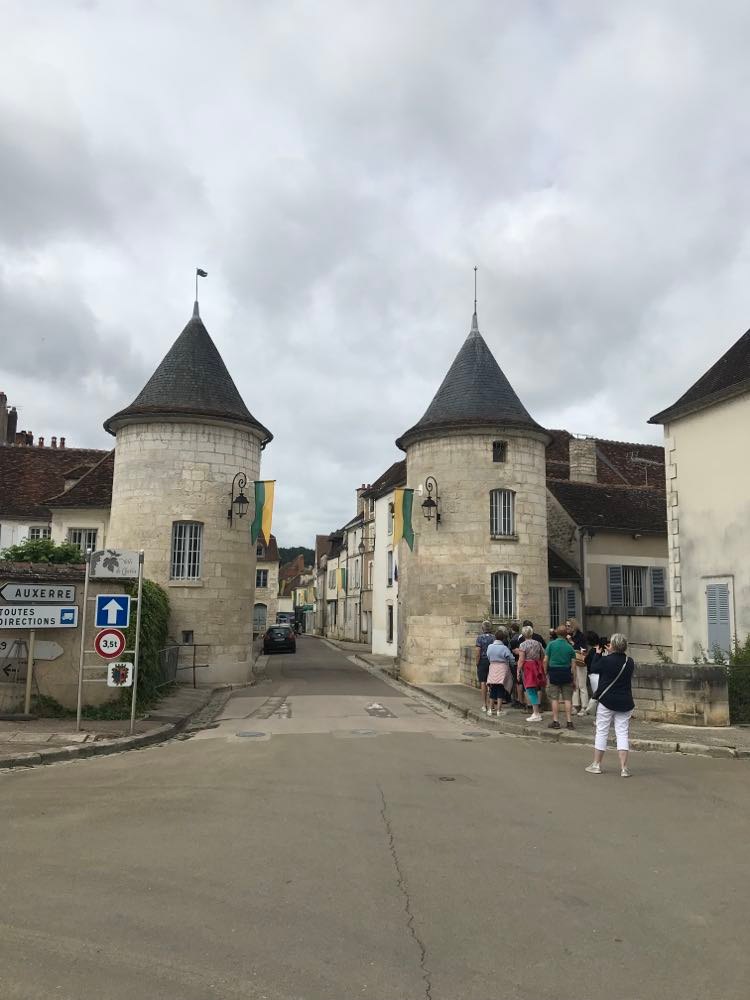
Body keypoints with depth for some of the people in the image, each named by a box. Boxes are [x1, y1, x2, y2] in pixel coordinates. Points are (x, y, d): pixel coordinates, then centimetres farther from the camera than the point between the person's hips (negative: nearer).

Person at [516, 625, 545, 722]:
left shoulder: (523, 645, -10)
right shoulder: (538, 643, 8)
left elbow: (521, 660, -14)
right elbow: (543, 657, 13)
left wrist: (518, 670, -8)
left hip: (527, 668, -6)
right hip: (537, 667, 6)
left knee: (531, 691, -3)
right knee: (535, 691, 16)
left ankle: (536, 714, -4)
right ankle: (536, 712, 20)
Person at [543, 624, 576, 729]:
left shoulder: (551, 644, -4)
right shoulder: (570, 647, -1)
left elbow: (545, 660, -4)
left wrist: (546, 673, 7)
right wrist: (572, 676, 4)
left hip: (554, 672, -1)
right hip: (566, 672, 1)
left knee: (555, 698, 5)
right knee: (567, 699, 6)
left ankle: (555, 722, 7)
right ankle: (569, 722, 6)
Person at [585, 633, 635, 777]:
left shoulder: (606, 660, -15)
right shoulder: (629, 662, -1)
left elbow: (594, 668, 0)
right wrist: (611, 654, 14)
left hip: (607, 702, -3)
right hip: (625, 703, 3)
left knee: (601, 732, 7)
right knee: (623, 733, 5)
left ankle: (596, 764, 15)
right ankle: (624, 768, 1)